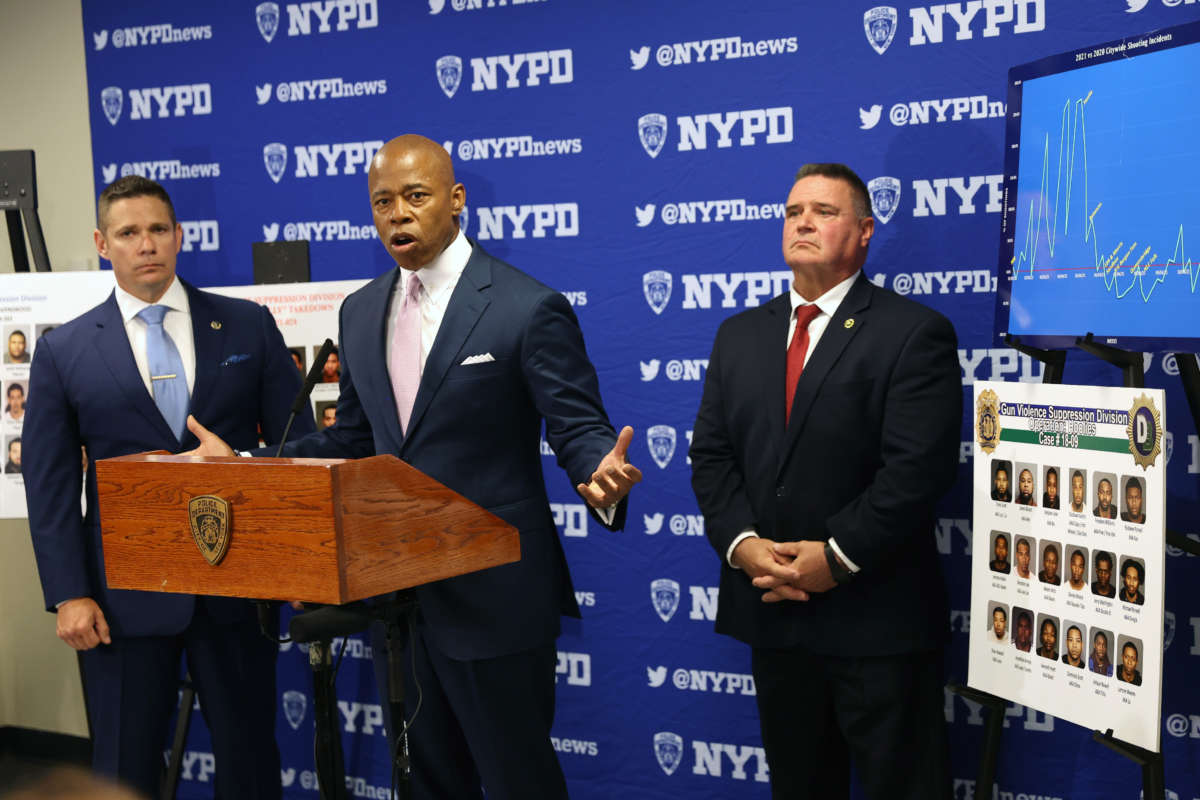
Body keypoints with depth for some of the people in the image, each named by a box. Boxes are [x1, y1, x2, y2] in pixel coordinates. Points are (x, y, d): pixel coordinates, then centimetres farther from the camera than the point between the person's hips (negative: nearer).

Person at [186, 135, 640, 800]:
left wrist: (602, 479, -35)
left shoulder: (528, 308, -11)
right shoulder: (360, 312, 9)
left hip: (492, 595, -6)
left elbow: (578, 429, -12)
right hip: (397, 592, 6)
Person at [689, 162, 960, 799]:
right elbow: (711, 455, 6)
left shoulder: (913, 332, -7)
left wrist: (838, 556, -18)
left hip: (874, 616, -5)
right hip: (770, 610, 5)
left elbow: (916, 468, -16)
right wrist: (740, 543, -9)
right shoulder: (739, 335, 11)